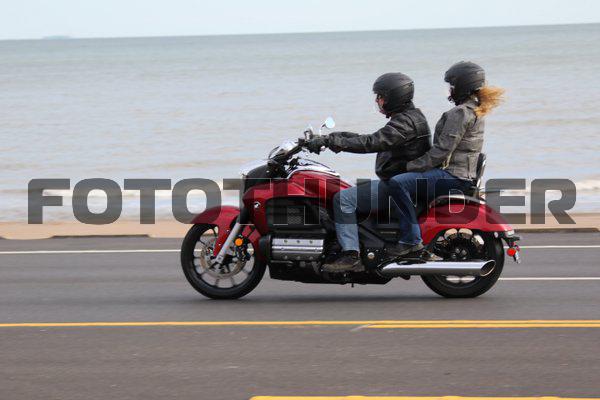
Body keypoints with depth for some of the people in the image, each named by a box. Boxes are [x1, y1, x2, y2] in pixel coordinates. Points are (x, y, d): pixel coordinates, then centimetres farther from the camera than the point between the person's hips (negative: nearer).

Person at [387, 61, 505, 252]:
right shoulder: (474, 111, 17)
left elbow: (442, 150, -20)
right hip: (464, 174, 11)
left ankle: (412, 240, -23)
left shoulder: (460, 113, -15)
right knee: (404, 186, 24)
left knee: (397, 184, -23)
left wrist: (412, 165, -12)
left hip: (451, 177, -11)